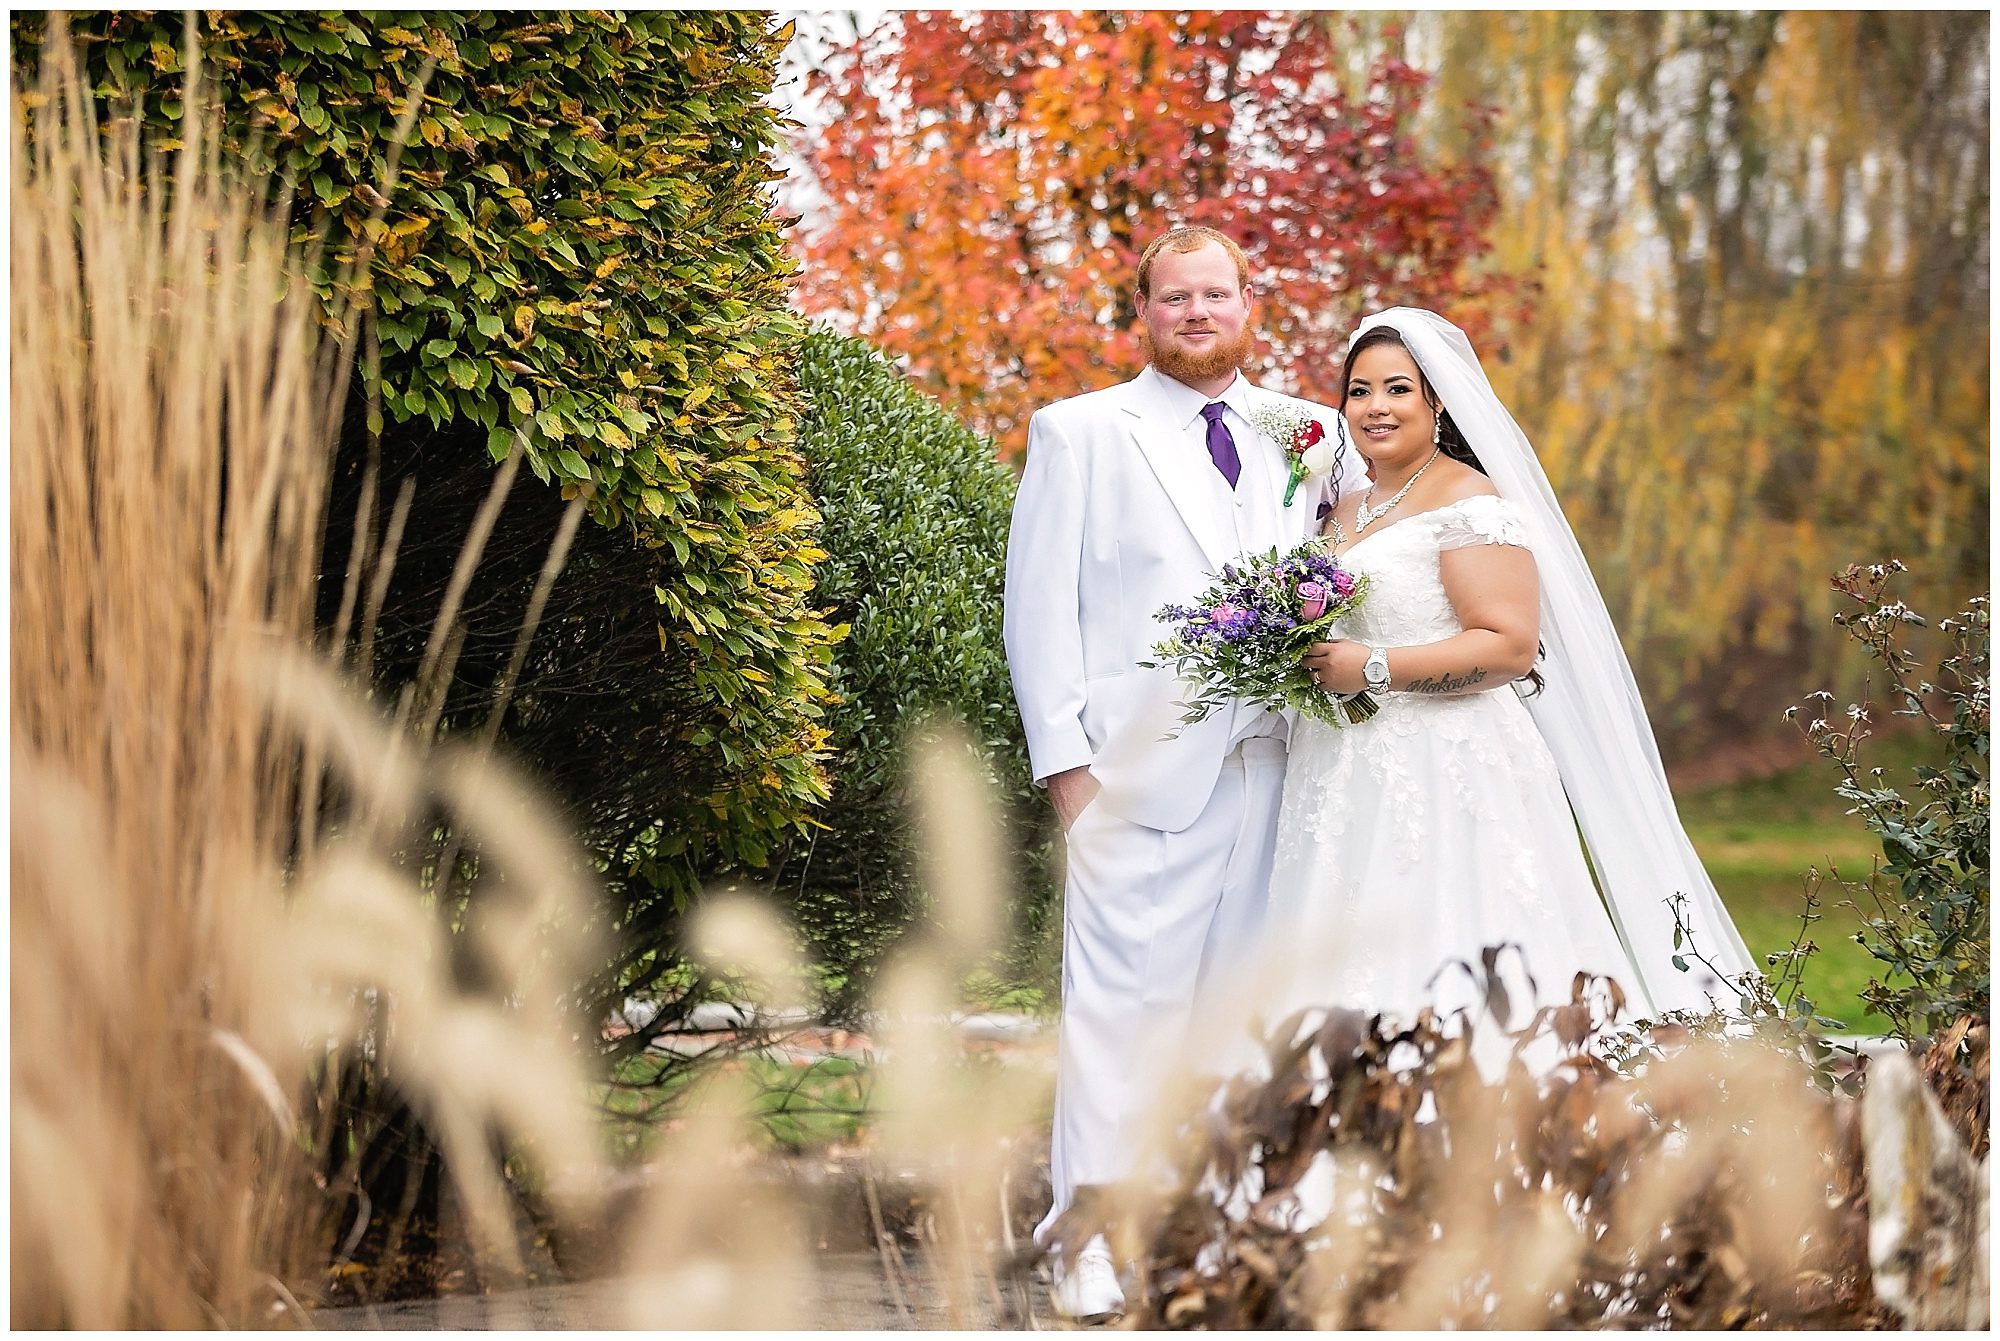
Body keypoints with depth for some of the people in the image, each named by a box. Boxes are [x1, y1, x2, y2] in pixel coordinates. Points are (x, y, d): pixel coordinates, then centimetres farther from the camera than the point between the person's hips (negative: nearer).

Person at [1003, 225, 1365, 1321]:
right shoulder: (1079, 433, 8)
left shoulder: (1308, 439, 16)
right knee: (1126, 1002, -8)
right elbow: (1040, 606, 4)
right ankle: (1094, 1239, -4)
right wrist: (1065, 758, -5)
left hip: (1273, 769, 3)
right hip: (1142, 770, -3)